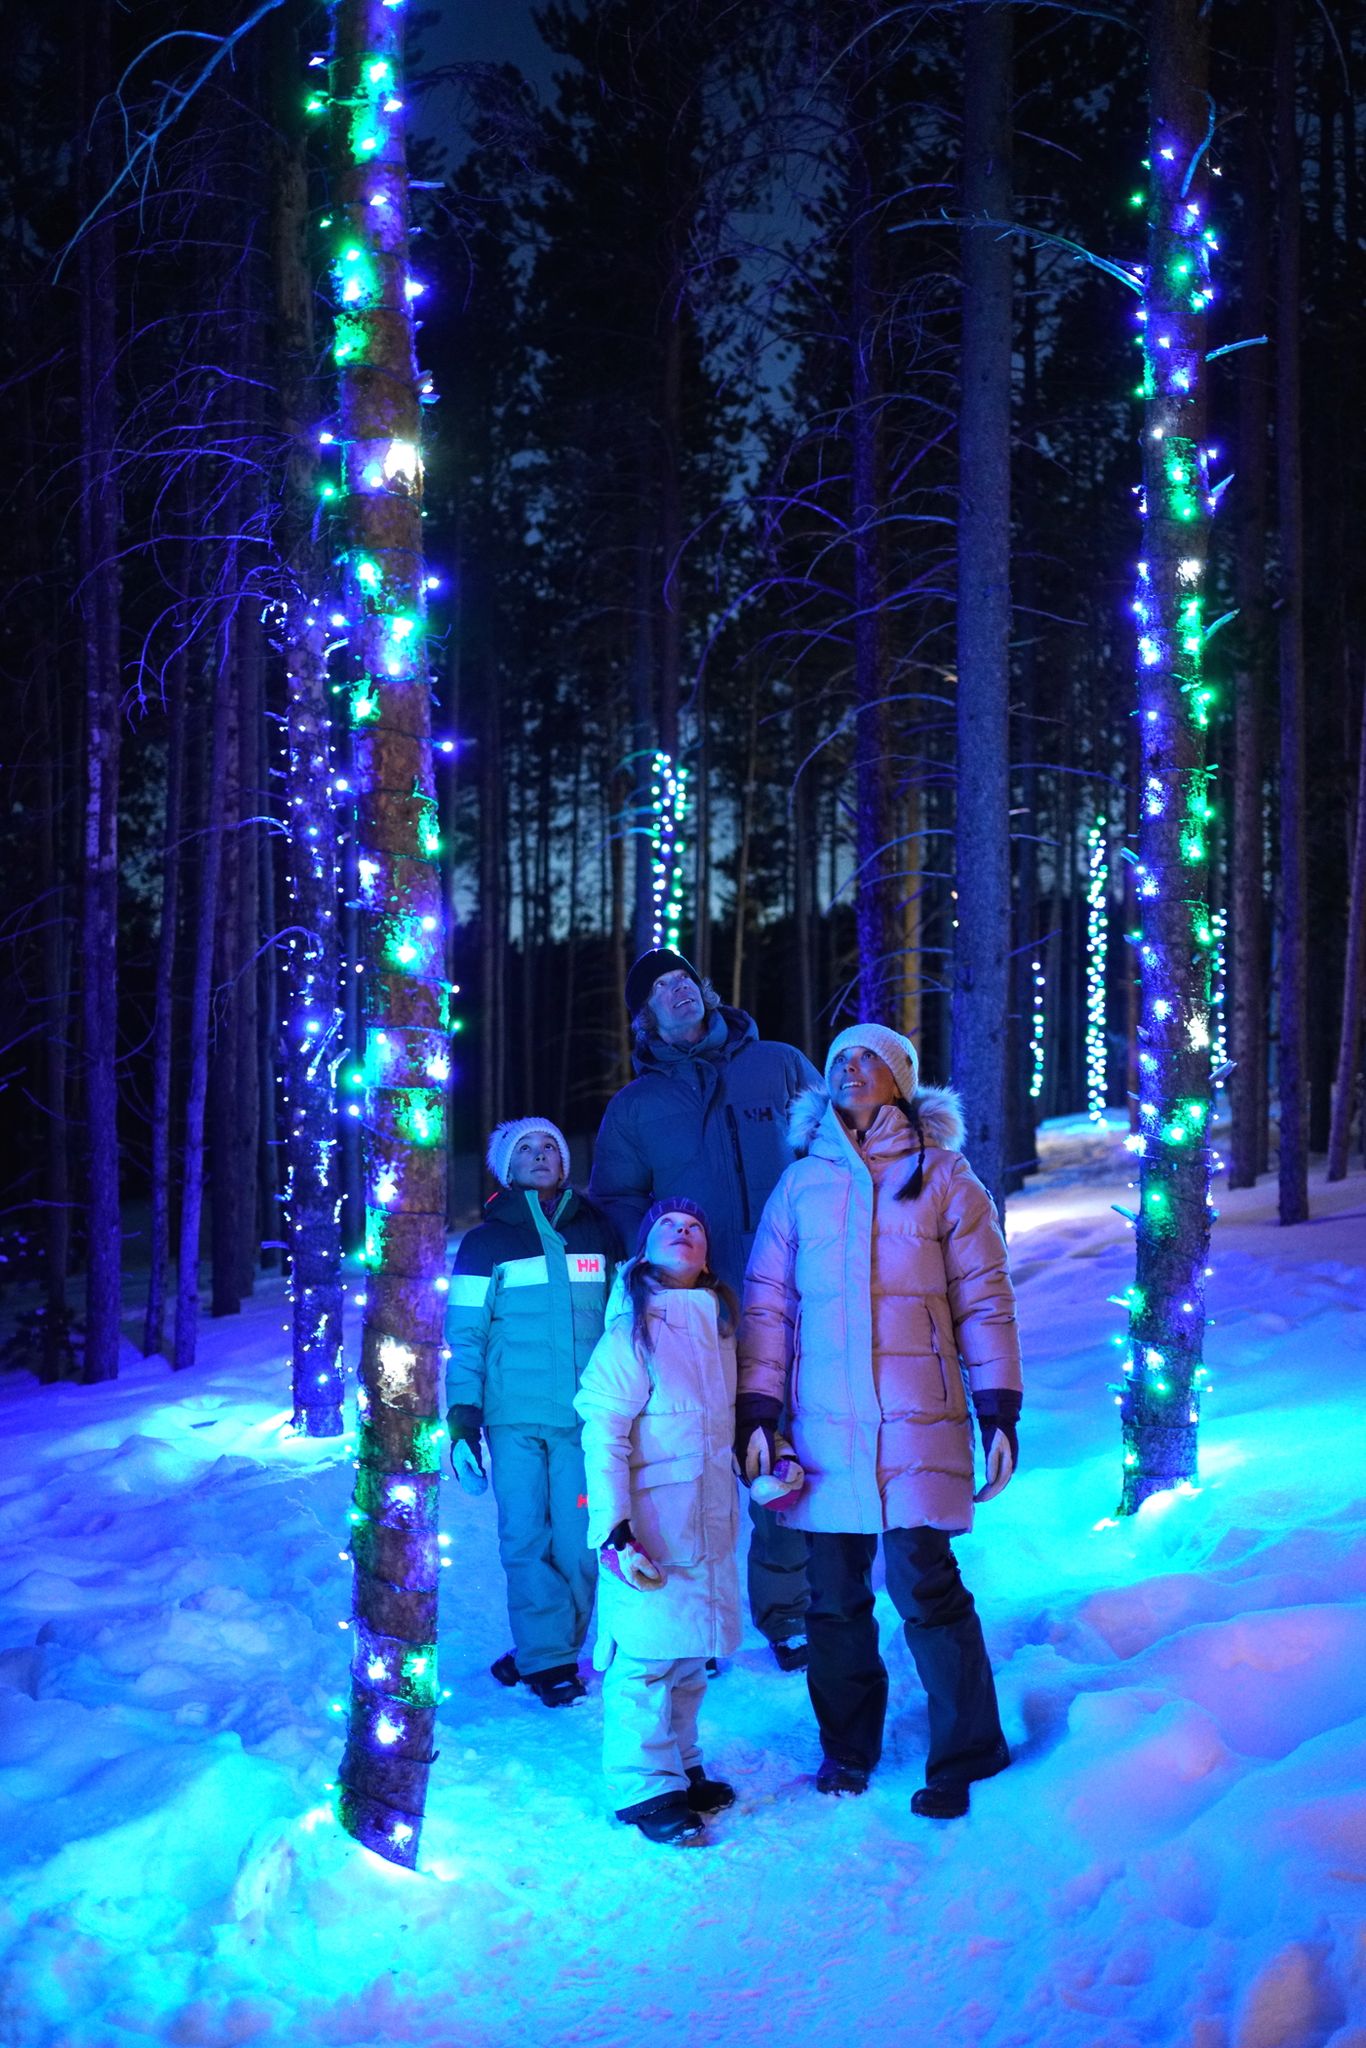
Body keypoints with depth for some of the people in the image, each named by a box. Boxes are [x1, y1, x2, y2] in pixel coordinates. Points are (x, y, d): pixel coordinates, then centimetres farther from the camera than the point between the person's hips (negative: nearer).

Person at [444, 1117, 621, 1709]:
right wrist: (462, 1420, -5)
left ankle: (539, 1652, 12)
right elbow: (464, 1338, 3)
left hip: (586, 1418, 2)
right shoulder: (485, 1243, 6)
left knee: (579, 1544, -2)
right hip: (514, 1419, -2)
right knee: (526, 1540, -5)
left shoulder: (598, 1233, 12)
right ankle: (548, 1659, 3)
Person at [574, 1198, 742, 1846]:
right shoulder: (631, 1331, -10)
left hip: (708, 1525, 7)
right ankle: (644, 1787, 7)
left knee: (690, 1653, 13)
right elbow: (603, 1433, -14)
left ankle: (680, 1767, 27)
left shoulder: (718, 1326, 11)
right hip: (649, 1529, -7)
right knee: (646, 1655, -5)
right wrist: (613, 1528, -20)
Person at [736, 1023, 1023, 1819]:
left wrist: (1001, 1414, -2)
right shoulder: (801, 1184, 12)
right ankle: (847, 1747, 22)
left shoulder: (943, 1177, 6)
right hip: (824, 1424, 3)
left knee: (924, 1587, -8)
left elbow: (984, 1301, 4)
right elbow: (766, 1304, 12)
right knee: (835, 1594, 6)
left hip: (918, 1422, -2)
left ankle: (964, 1755, 7)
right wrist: (756, 1413, 4)